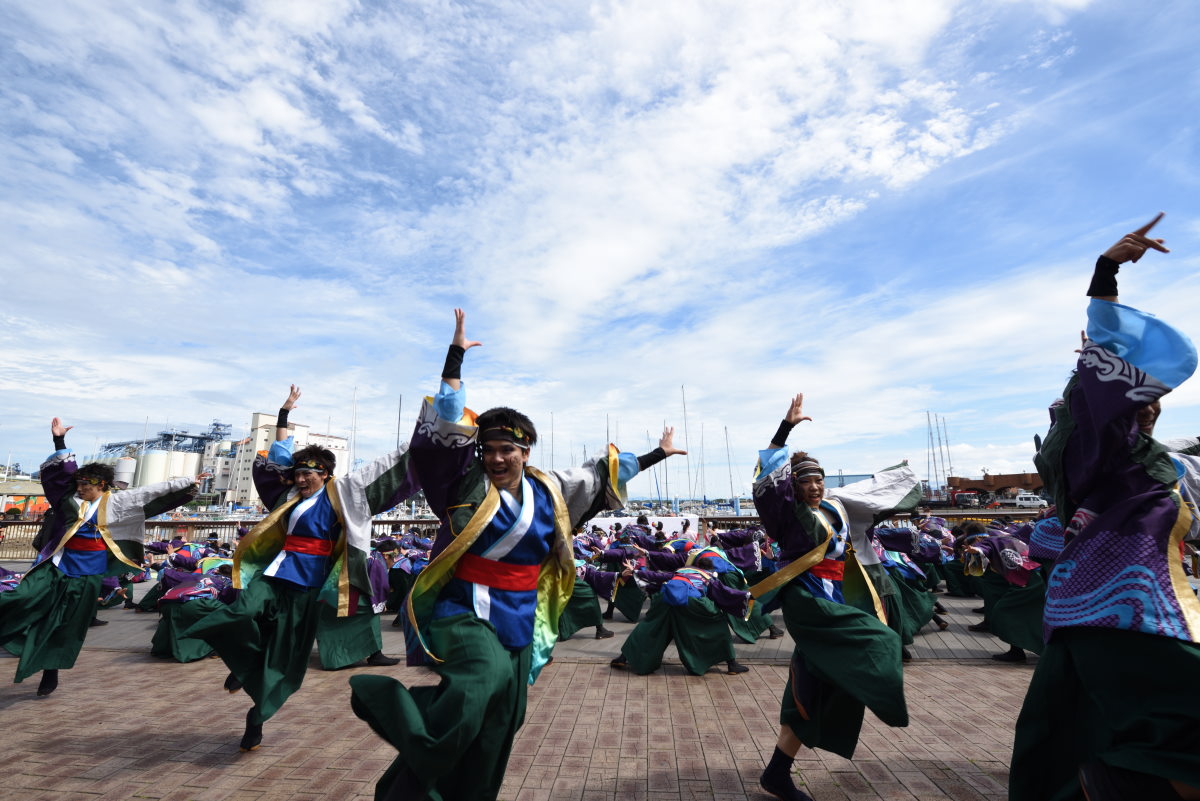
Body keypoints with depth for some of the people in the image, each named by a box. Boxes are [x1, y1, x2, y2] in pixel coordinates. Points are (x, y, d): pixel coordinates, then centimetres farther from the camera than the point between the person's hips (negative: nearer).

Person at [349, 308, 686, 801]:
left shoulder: (548, 492, 3)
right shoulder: (466, 485, -7)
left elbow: (602, 475, 14)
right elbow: (446, 426, -12)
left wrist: (656, 455, 21)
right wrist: (456, 355, -13)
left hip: (519, 627, 5)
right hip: (463, 614, -4)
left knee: (493, 740, 11)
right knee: (487, 675, -35)